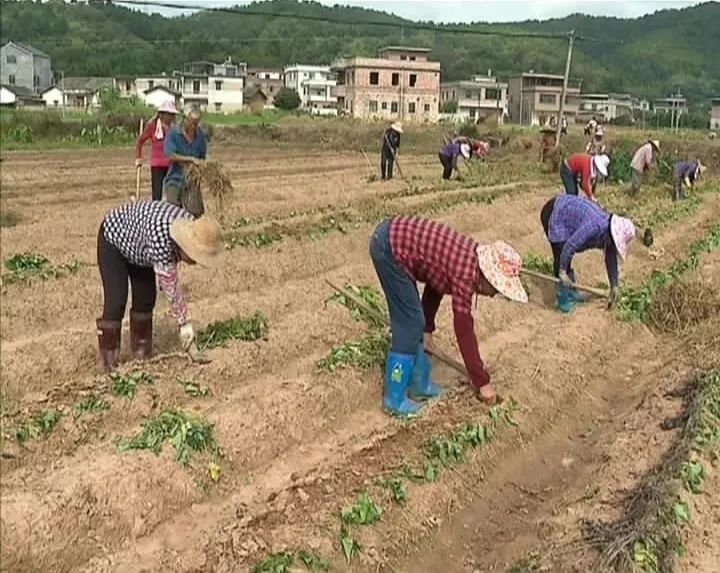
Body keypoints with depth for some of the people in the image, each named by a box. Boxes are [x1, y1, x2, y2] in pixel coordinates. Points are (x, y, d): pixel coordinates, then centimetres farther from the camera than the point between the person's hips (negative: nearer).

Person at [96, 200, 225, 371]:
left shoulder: (192, 229, -21)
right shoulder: (161, 239, -43)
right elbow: (170, 287, -36)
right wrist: (185, 323, -30)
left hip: (135, 242, 7)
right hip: (113, 238, -7)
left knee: (146, 297, 4)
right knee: (116, 301, -13)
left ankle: (141, 350, 16)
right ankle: (108, 356, -2)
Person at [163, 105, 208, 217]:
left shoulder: (202, 135, 1)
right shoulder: (174, 132, -8)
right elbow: (170, 155, -18)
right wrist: (191, 159, -23)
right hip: (175, 178, -2)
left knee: (196, 211, -3)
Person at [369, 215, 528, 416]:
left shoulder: (468, 257, 7)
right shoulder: (465, 273, -18)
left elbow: (435, 283, 23)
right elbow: (464, 330, -14)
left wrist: (427, 329, 30)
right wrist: (482, 382, -6)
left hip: (395, 236, 10)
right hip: (390, 247, -10)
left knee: (412, 320, 16)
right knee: (409, 325, -3)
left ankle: (419, 384, 29)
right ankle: (395, 399, 7)